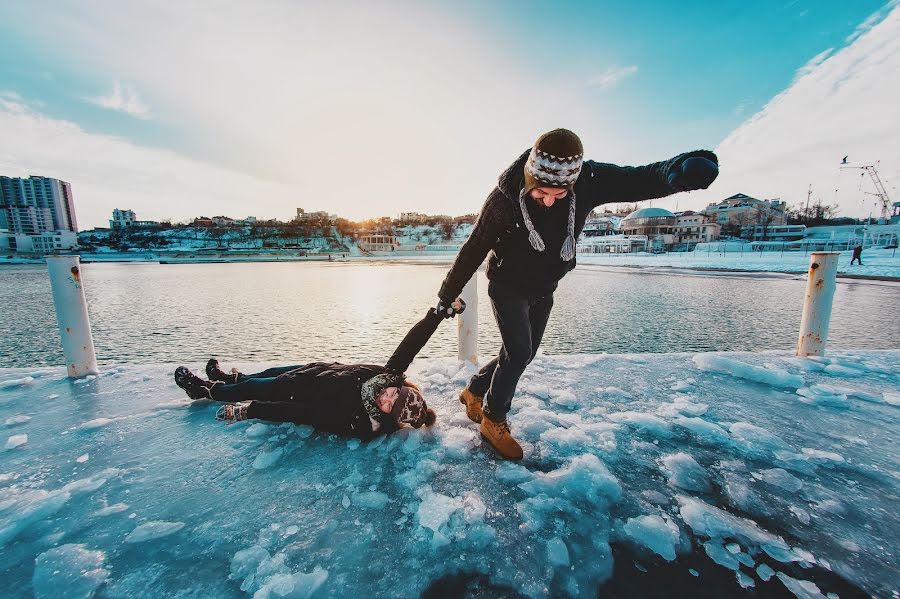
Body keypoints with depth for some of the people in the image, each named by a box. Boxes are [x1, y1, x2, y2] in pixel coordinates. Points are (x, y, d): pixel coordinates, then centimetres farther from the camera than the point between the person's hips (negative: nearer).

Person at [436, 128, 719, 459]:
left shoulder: (588, 180, -19)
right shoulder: (504, 198, -25)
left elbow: (641, 179, -21)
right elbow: (473, 250, -16)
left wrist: (683, 168, -46)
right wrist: (447, 296, -8)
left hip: (543, 291, 5)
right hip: (507, 286, -4)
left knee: (521, 355, 12)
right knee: (518, 354, -12)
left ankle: (474, 391, 35)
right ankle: (493, 420, 13)